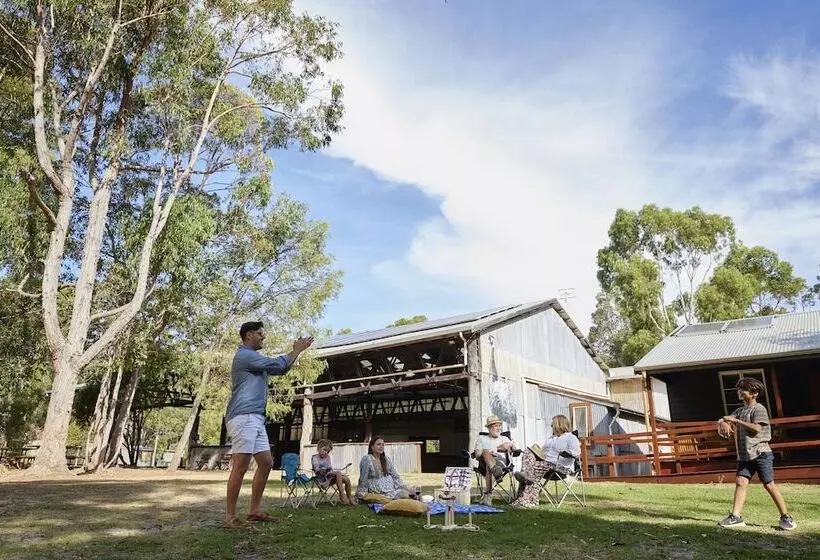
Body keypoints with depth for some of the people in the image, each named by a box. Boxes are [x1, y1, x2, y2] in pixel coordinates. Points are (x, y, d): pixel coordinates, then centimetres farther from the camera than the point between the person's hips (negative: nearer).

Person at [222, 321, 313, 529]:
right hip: (244, 417, -11)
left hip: (255, 418, 11)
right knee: (241, 466, -11)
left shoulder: (253, 359, 26)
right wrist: (296, 351, 3)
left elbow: (279, 369, 28)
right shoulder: (245, 355, -8)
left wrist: (296, 351, 17)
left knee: (266, 462, 8)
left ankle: (255, 510, 14)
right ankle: (230, 517, -7)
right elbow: (277, 365, -12)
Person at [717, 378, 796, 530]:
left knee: (769, 485, -2)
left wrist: (736, 420, -21)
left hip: (761, 453, -6)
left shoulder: (759, 409, -6)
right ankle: (735, 517, -5)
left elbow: (757, 428, -20)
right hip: (745, 455, 6)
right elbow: (723, 421, 8)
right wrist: (723, 423, -15)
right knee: (740, 482, -3)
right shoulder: (740, 411, 15)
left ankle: (786, 517, 12)